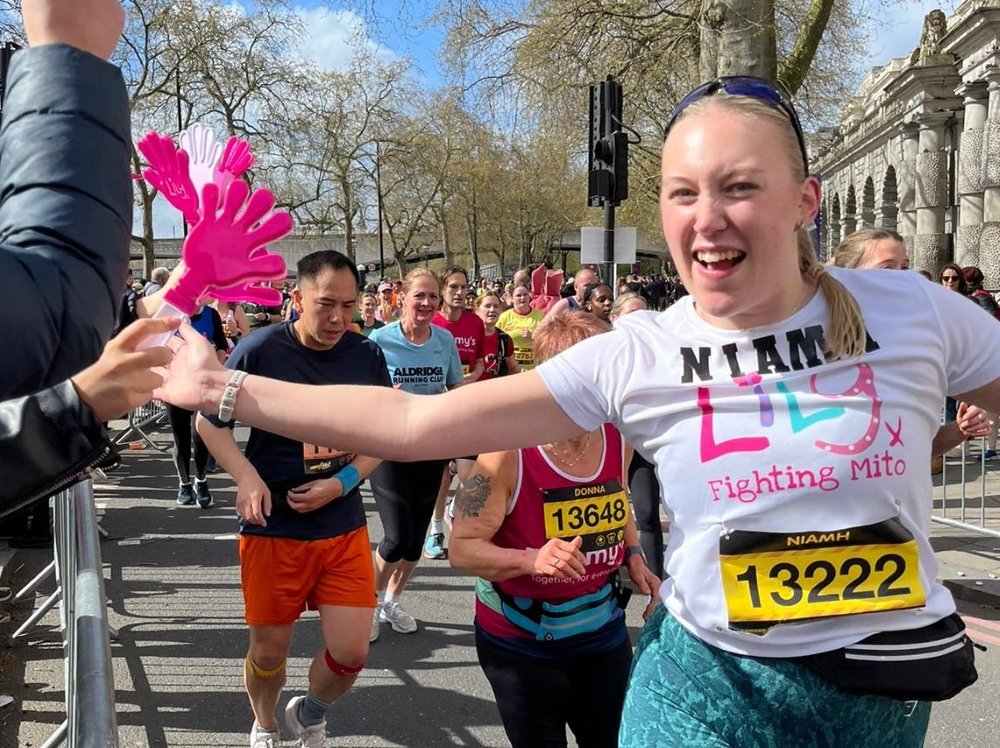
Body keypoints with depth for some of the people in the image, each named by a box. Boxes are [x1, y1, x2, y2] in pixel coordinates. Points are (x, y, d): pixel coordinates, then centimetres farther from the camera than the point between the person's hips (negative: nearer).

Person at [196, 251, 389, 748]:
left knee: (350, 653, 2)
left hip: (345, 526, 2)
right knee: (270, 649, 12)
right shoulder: (259, 351, -12)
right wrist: (246, 476, -18)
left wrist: (343, 482, -10)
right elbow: (209, 421, -2)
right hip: (272, 528, -2)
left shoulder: (367, 357, -4)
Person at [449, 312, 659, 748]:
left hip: (604, 629, 5)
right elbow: (462, 549, -22)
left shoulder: (619, 436, -6)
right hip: (521, 642, -5)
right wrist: (533, 560, -37)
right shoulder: (508, 449, -25)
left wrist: (633, 556, 0)